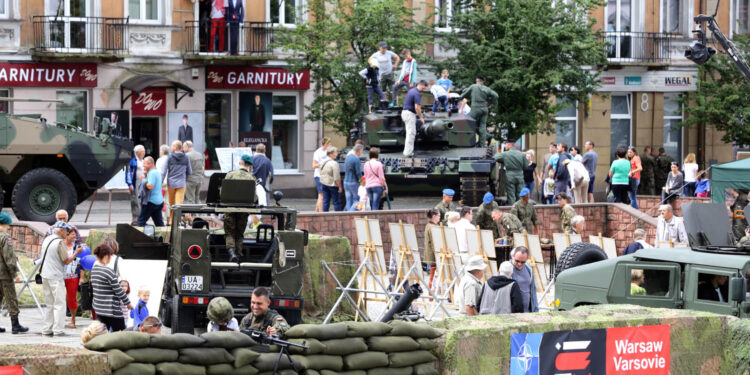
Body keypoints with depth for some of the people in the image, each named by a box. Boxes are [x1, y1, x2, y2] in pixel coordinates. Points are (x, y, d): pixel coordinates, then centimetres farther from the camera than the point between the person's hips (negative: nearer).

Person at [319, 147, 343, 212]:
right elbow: (336, 177, -18)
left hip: (324, 184, 7)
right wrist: (339, 186, -12)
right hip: (333, 184, -7)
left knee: (325, 201, 9)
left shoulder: (322, 162, 8)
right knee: (336, 202, 0)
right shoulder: (334, 163, -17)